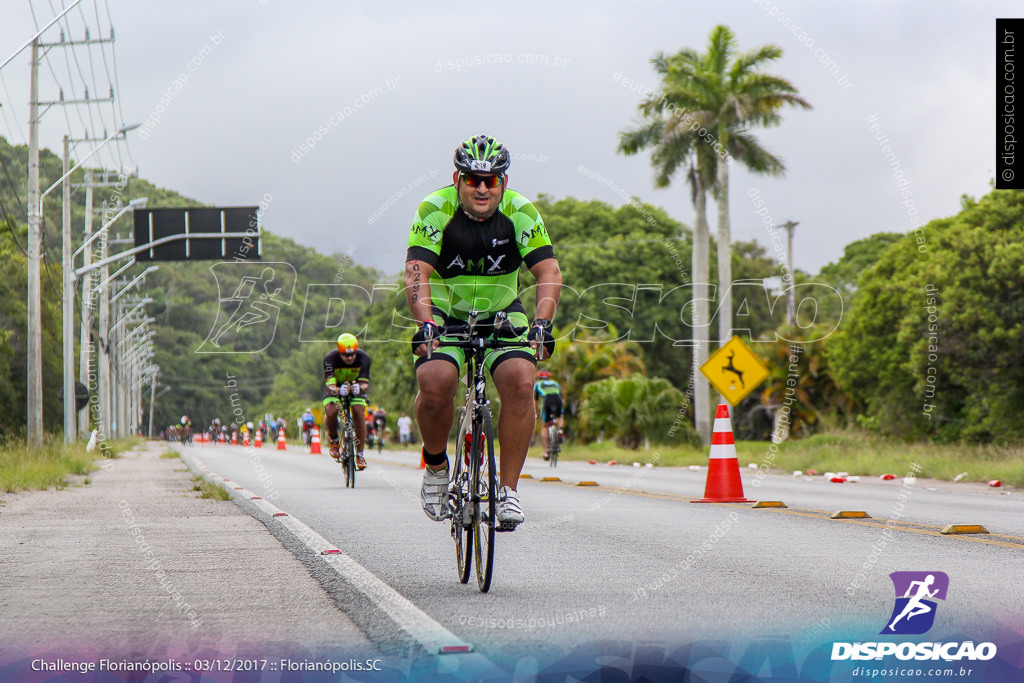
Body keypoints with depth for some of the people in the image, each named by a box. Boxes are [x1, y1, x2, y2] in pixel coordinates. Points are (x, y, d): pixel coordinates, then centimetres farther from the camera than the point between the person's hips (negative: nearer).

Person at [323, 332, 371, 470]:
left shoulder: (363, 358, -28)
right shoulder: (330, 358, -32)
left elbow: (365, 383, -29)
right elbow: (329, 385, -37)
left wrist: (360, 388, -53)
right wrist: (337, 390, -60)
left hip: (355, 385, 1)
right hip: (335, 386, -1)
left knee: (359, 413, -20)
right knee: (331, 411, -28)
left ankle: (360, 454, -11)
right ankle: (333, 439, 2)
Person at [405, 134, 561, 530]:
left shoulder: (520, 212, -13)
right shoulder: (435, 210, -18)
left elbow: (548, 270, -20)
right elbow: (418, 272, -27)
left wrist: (542, 323, -37)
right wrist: (425, 324, -43)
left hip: (502, 315, 1)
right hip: (445, 315, -1)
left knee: (519, 381, -25)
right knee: (435, 382, -28)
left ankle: (508, 490, -16)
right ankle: (436, 466, 1)